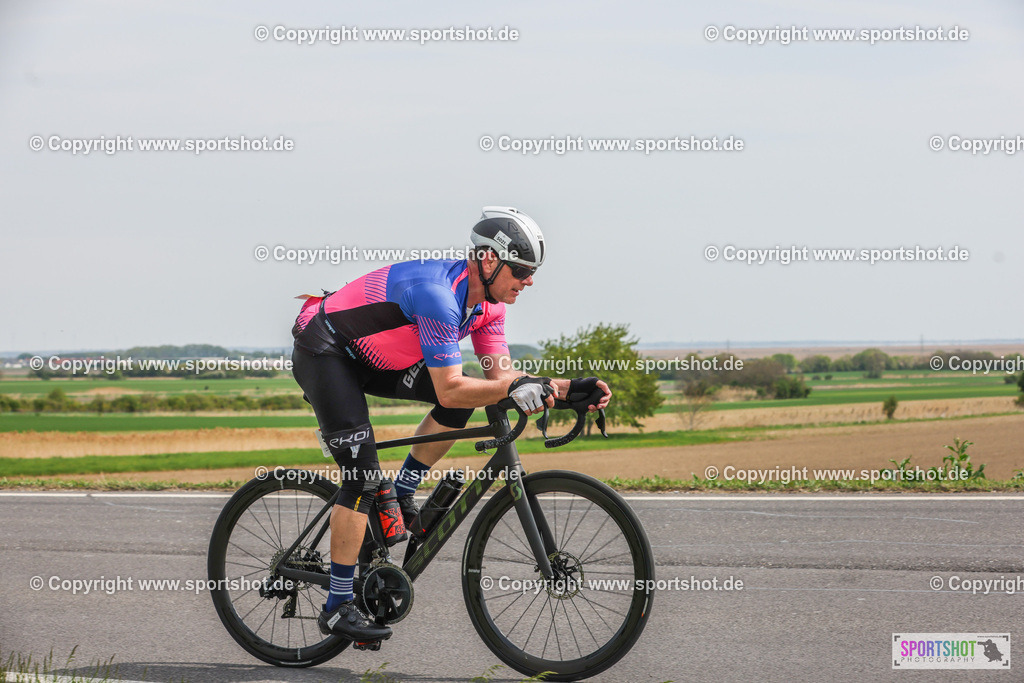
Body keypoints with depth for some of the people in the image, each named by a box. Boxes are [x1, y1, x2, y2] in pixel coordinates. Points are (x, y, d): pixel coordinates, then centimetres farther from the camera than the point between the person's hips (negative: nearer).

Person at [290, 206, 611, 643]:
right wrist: (514, 386, -41)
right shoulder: (438, 295, -31)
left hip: (370, 357, 9)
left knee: (465, 396, -7)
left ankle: (401, 496, 7)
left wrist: (569, 387, -15)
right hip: (323, 351, -9)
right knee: (363, 476, -15)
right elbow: (449, 390, -34)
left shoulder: (487, 303, -4)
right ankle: (338, 609, -9)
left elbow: (500, 373, -4)